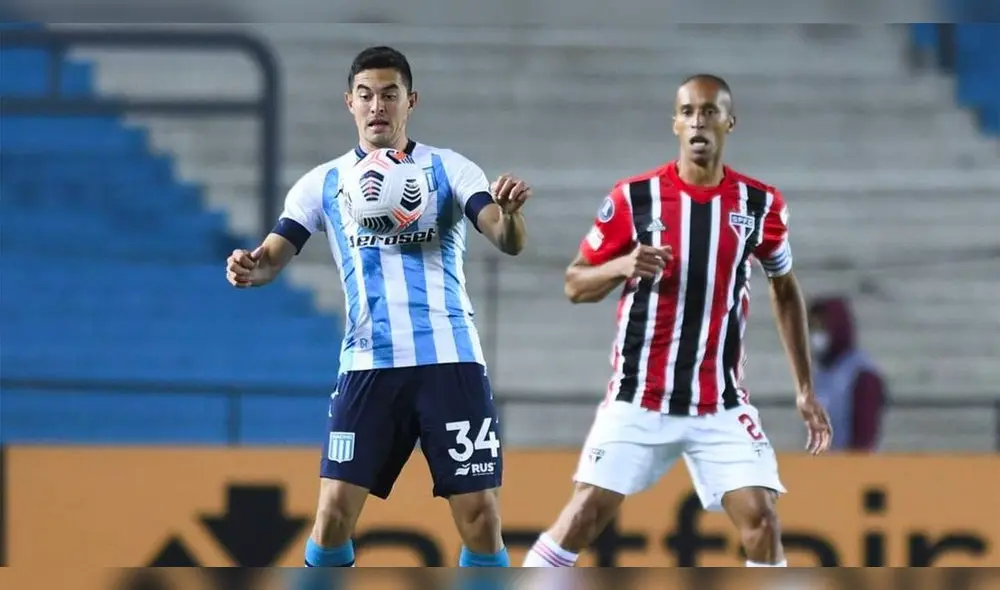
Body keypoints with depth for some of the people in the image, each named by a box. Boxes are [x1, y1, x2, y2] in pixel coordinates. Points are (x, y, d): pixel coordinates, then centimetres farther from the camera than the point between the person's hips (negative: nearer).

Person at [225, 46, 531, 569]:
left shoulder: (449, 169, 3)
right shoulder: (324, 183, 7)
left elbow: (508, 242, -9)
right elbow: (275, 255, 0)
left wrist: (510, 215, -34)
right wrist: (251, 268, -25)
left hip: (450, 359, -1)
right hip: (369, 365, 1)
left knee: (480, 518, -4)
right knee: (333, 515, -7)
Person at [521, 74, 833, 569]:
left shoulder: (759, 205, 1)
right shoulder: (634, 198, -5)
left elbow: (785, 290, 16)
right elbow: (575, 285, 1)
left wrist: (804, 389, 13)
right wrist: (621, 266, -21)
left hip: (721, 406, 1)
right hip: (638, 399, -1)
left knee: (760, 518, -10)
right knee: (586, 513, -7)